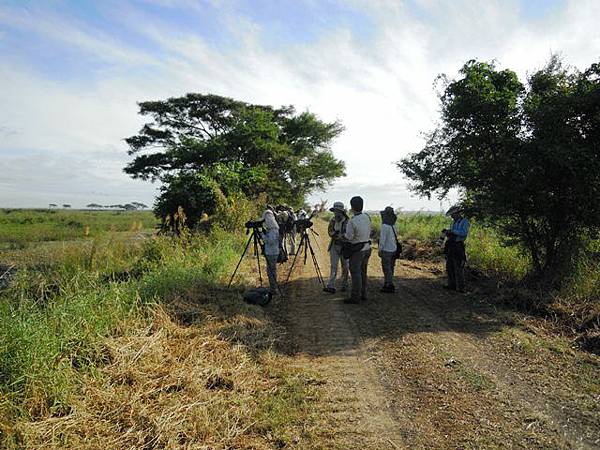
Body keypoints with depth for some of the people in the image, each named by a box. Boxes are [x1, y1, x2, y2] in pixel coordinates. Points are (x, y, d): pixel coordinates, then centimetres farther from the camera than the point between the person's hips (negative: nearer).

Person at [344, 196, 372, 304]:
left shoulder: (352, 221, -21)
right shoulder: (367, 217, 1)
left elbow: (349, 237, -15)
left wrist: (343, 235, 4)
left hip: (357, 250, -7)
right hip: (367, 247, 7)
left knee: (356, 273, 0)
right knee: (363, 272, 17)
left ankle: (355, 297, 5)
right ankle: (363, 294, 26)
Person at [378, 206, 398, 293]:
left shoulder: (385, 226, -20)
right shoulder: (393, 225, 7)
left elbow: (382, 239, -19)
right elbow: (394, 238, 13)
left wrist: (380, 250, -12)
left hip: (386, 250, -8)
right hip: (393, 249, 8)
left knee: (387, 269, 0)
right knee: (389, 268, 15)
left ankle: (390, 287, 5)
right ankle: (387, 284, 23)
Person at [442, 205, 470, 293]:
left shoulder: (465, 221, -7)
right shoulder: (454, 222, 17)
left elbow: (464, 233, -22)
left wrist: (452, 231, -19)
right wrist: (446, 232, 3)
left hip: (458, 247, -9)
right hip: (450, 246, 9)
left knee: (458, 268, -7)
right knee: (449, 266, 12)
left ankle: (460, 287, -2)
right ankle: (452, 285, 21)